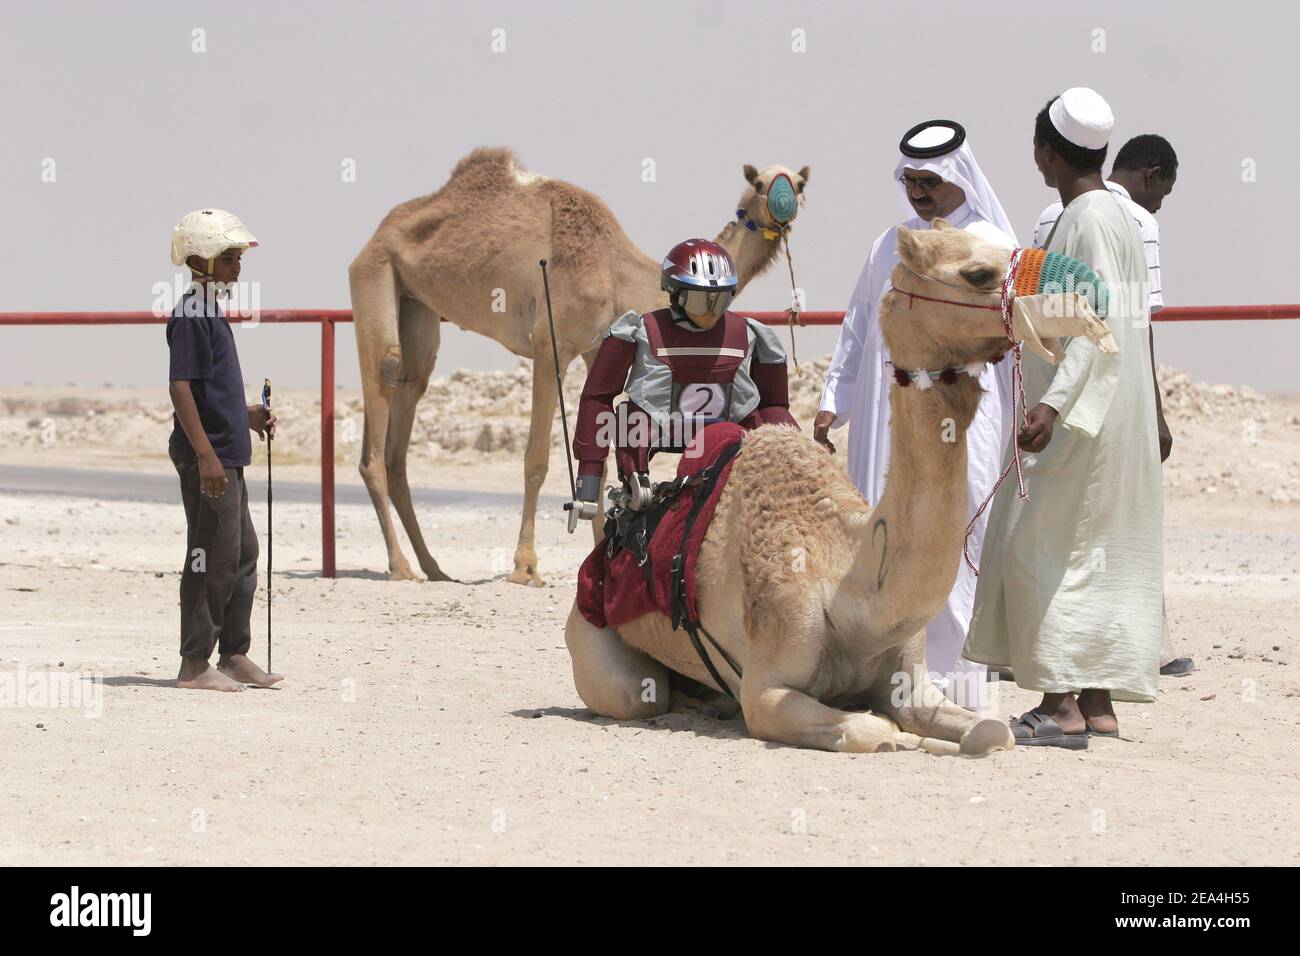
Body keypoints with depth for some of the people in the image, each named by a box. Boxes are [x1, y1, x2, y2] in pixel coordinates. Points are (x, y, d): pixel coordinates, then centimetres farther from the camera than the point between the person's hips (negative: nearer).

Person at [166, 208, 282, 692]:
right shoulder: (192, 314, -14)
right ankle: (194, 665, -1)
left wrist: (245, 415, 20)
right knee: (214, 557, -7)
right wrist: (205, 453, -24)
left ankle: (234, 655, 22)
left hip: (225, 455, 11)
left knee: (243, 554, 15)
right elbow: (180, 386, -21)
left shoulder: (210, 310, 16)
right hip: (207, 456, -11)